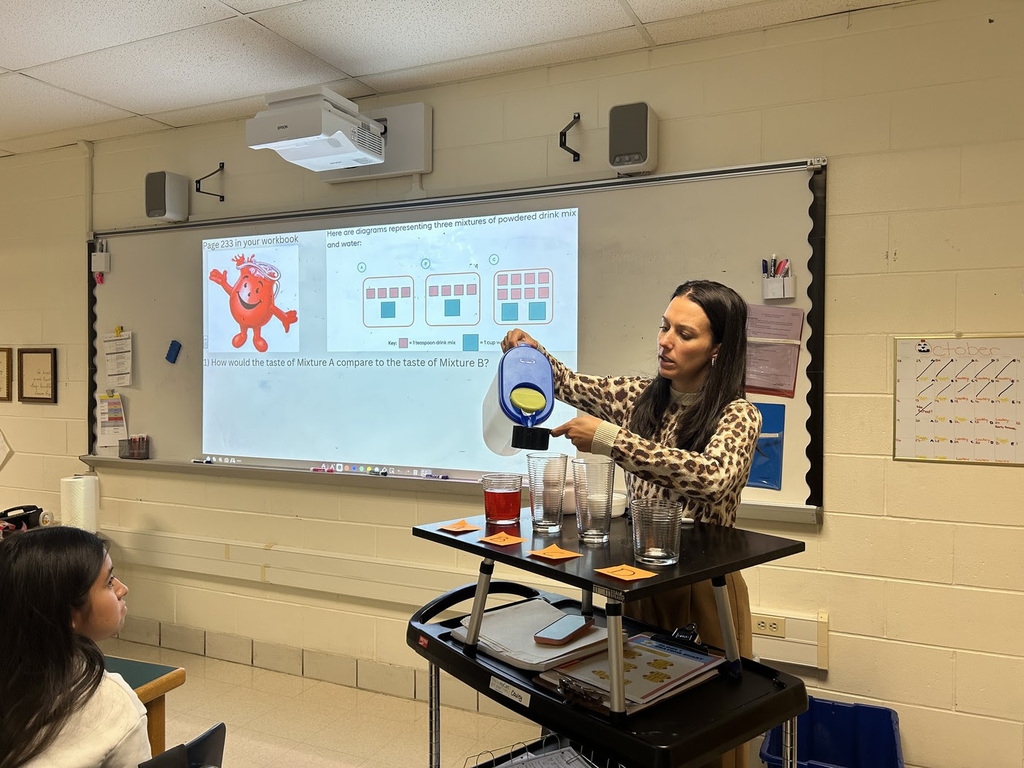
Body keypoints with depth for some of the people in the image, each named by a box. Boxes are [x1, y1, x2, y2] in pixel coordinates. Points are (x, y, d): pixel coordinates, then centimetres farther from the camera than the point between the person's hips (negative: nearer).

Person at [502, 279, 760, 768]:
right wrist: (534, 353, -10)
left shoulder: (738, 415, -13)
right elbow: (570, 386, 11)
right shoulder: (642, 396, 2)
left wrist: (612, 441, -33)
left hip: (702, 586, -4)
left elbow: (713, 476, -32)